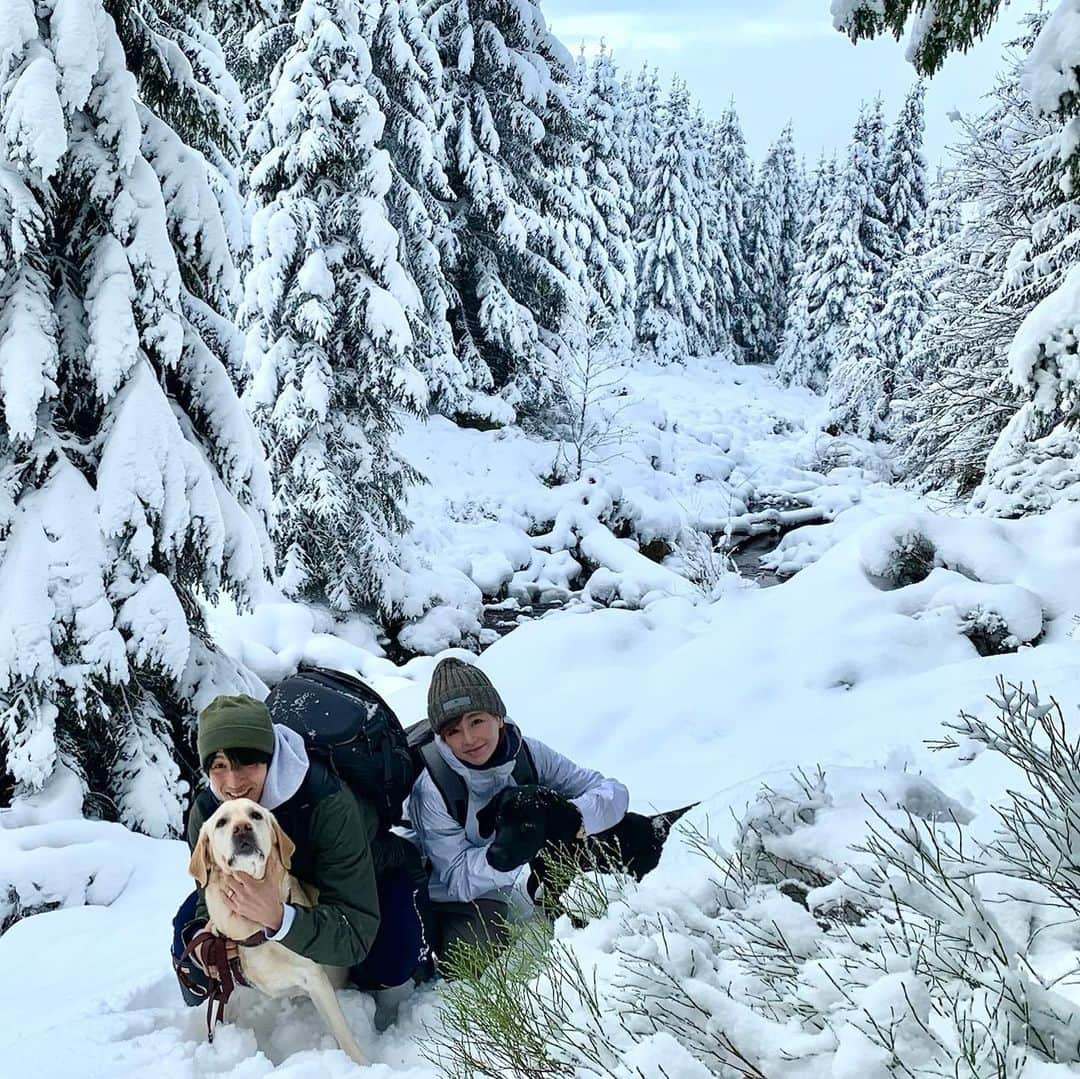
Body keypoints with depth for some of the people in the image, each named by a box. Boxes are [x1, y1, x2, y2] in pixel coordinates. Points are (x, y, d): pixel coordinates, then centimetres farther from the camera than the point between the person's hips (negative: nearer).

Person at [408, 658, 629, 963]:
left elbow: (613, 792, -12)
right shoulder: (432, 791, -23)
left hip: (495, 893, 4)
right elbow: (459, 880, -22)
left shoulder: (527, 754, -12)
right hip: (446, 901, -4)